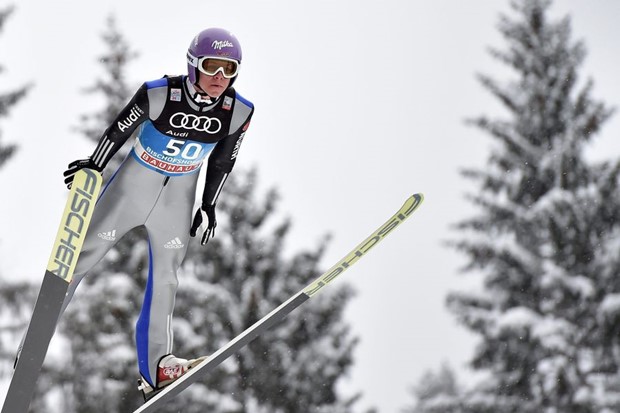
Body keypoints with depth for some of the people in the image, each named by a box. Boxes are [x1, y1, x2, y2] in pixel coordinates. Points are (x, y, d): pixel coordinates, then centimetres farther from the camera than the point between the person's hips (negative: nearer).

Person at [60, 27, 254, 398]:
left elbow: (223, 161, 1)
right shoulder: (159, 94, -27)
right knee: (84, 253, 3)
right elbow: (121, 129, -10)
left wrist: (209, 206, 6)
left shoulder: (238, 113, -16)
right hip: (135, 182, -2)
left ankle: (156, 366, 9)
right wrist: (94, 165, -3)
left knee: (165, 275, 4)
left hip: (179, 195, 2)